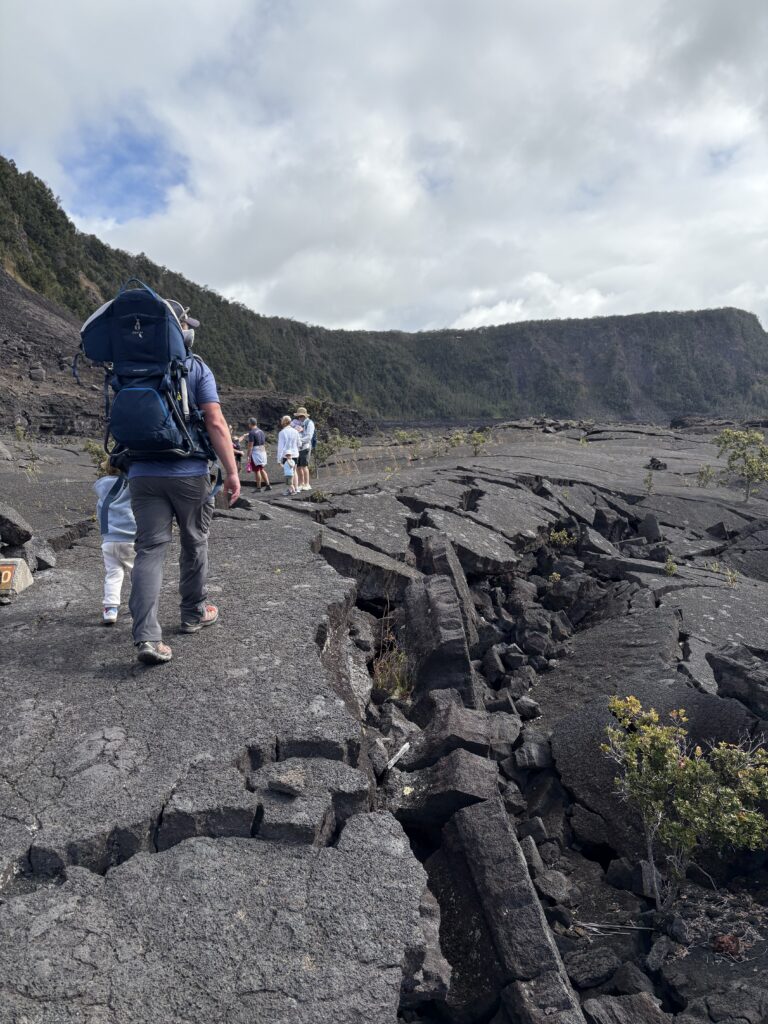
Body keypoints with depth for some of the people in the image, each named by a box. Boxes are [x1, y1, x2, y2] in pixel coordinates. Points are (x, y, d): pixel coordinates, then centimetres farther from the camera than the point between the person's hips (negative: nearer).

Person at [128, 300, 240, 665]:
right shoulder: (196, 368, -4)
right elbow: (215, 422, -13)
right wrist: (231, 471, -10)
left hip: (143, 474, 3)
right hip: (189, 473, -3)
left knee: (150, 551, -1)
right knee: (194, 544, 15)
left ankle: (147, 636, -12)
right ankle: (194, 614, 30)